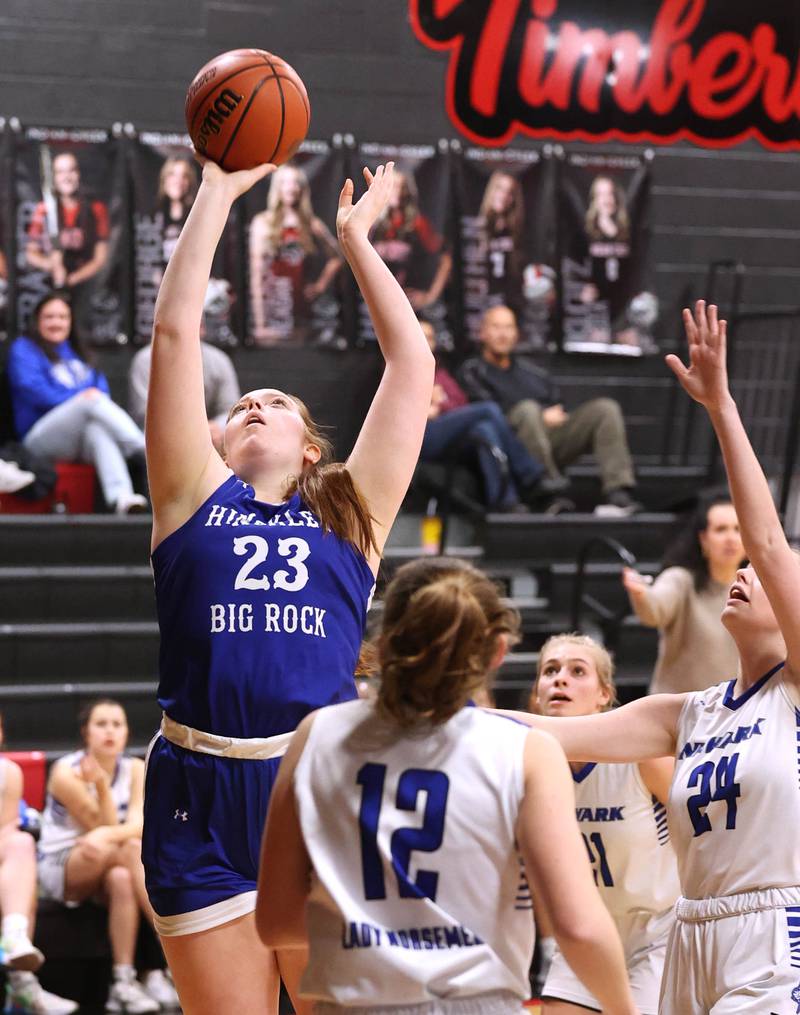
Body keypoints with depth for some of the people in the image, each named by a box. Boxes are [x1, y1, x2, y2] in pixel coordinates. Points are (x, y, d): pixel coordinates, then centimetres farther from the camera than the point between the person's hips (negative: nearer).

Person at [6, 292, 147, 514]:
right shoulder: (24, 349, 12)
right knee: (93, 402, -30)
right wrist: (74, 400, -16)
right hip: (41, 439, -4)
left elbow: (100, 383, 16)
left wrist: (97, 394, -10)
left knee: (98, 427, -36)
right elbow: (31, 388, -6)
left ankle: (120, 496, -61)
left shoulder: (75, 353, 30)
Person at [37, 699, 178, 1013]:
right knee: (133, 848, -32)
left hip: (105, 867, 4)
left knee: (121, 879, -35)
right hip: (58, 868, -4)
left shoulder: (135, 769, 1)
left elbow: (138, 825, -17)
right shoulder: (67, 772, -11)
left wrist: (107, 836, -36)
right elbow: (103, 826, -14)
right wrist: (102, 786, -25)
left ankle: (124, 982, -38)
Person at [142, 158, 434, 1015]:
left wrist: (356, 237, 21)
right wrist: (217, 192, 11)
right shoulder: (195, 499, 13)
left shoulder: (350, 514, 15)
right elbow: (175, 331, 9)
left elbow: (412, 361, 15)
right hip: (202, 797, 0)